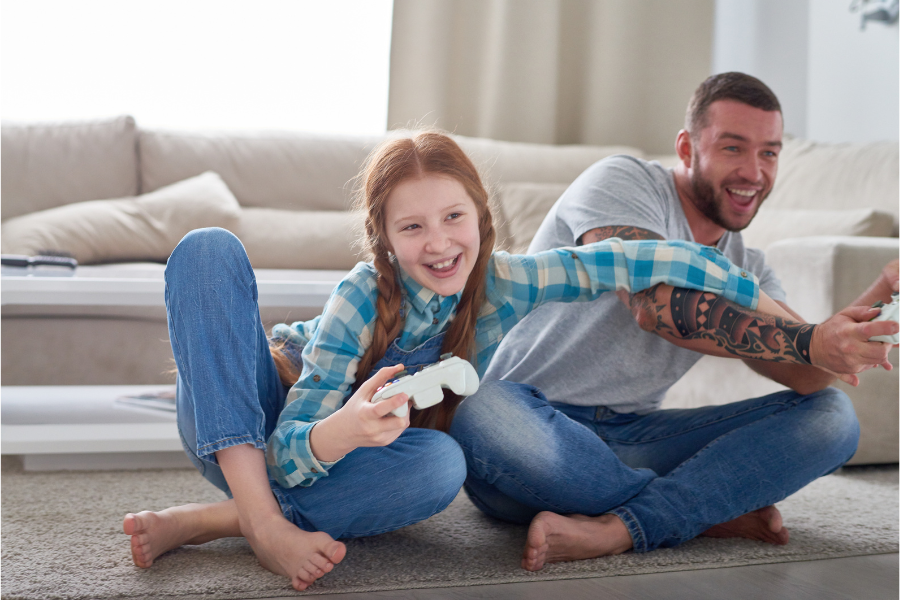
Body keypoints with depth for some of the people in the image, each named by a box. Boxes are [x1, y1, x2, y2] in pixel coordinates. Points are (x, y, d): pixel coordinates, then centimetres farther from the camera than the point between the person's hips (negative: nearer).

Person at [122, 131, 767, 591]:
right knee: (210, 249, -28)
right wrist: (343, 431, -54)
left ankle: (209, 520, -25)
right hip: (242, 437, -2)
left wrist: (768, 306, -16)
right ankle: (261, 521, -37)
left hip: (345, 464, 2)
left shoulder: (501, 284, -15)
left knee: (441, 463, -33)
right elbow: (289, 456, -31)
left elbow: (634, 259, -16)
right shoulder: (364, 296, -25)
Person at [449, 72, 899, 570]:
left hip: (634, 441, 6)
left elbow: (806, 375, -3)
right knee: (483, 421, -42)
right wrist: (809, 342, -32)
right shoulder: (623, 183, -6)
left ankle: (613, 530, -29)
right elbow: (658, 304, -25)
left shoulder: (747, 269, 14)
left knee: (831, 414, -9)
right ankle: (717, 511, -20)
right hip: (531, 414, -5)